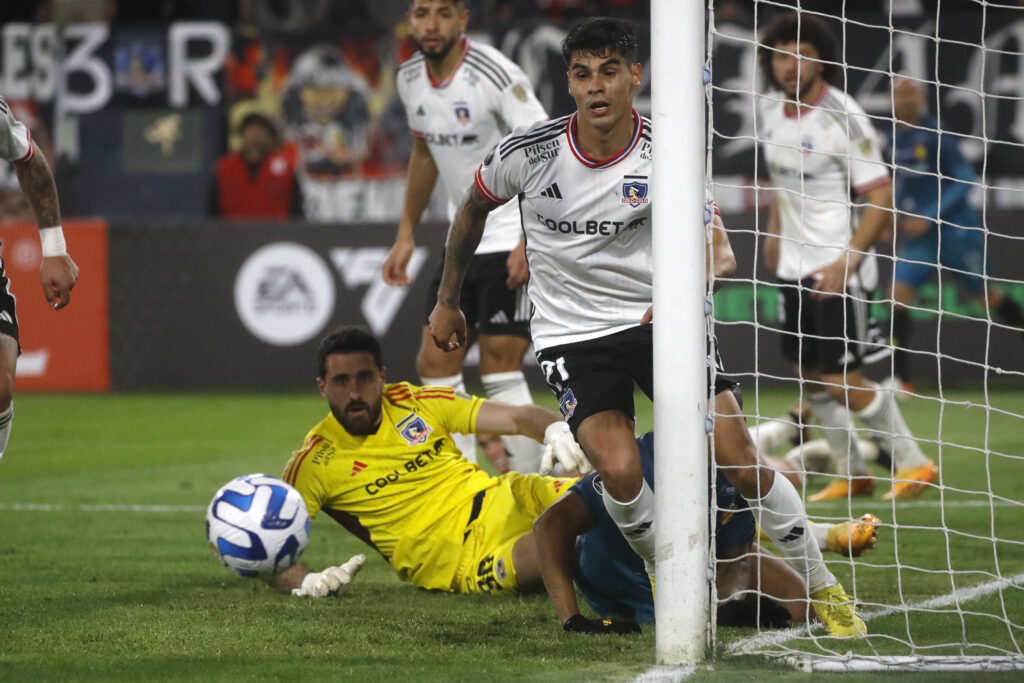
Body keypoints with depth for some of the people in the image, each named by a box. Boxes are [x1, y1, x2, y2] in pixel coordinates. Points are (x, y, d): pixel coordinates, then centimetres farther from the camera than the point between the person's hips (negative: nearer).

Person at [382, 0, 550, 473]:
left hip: (514, 237, -8)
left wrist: (531, 242, -24)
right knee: (434, 364, 3)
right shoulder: (410, 78, 5)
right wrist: (406, 234, 19)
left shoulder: (494, 75, -18)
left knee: (499, 369, -12)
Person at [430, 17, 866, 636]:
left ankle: (824, 587, 11)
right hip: (571, 331, 0)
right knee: (620, 471, -23)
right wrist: (447, 302, 17)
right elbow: (474, 208, 10)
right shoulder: (527, 152, -12)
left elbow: (719, 251, -19)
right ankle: (665, 574, 8)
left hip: (657, 316, 0)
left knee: (741, 463, -9)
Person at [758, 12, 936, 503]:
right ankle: (852, 474, 23)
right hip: (793, 266, 7)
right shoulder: (771, 113, 4)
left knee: (844, 381, -8)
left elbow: (881, 197, -17)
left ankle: (914, 464, 8)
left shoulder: (842, 118, -17)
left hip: (838, 270, -7)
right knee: (811, 376, 9)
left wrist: (846, 262, -23)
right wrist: (775, 232, 21)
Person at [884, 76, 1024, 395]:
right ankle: (901, 378, -11)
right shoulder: (896, 139, 6)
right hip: (918, 236, 6)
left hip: (955, 232, -6)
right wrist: (896, 214, 8)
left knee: (988, 297, 7)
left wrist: (930, 216, -22)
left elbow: (965, 178, -17)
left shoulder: (934, 136, -15)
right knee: (899, 293, -11)